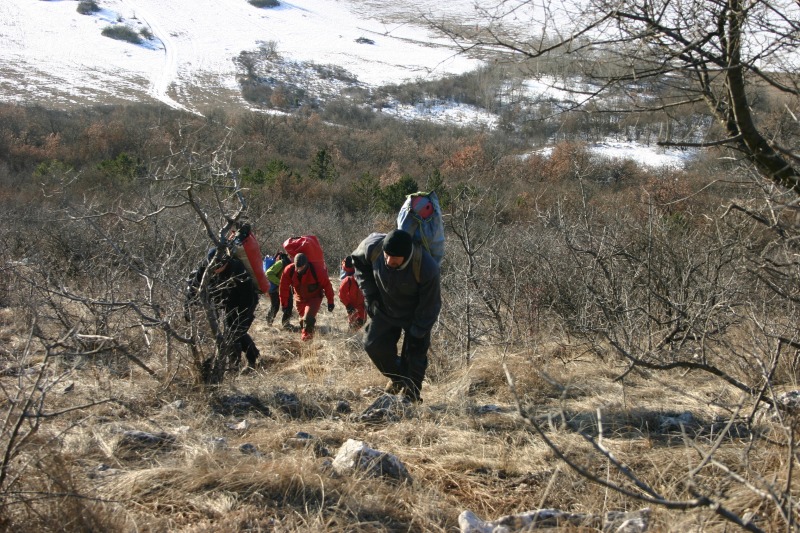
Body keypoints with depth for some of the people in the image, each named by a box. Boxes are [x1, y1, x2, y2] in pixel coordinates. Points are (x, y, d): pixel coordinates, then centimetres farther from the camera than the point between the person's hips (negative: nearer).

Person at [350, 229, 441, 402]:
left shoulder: (427, 268, -39)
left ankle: (410, 397, 16)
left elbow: (430, 305, -23)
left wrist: (417, 334, -16)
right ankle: (397, 379, 27)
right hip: (385, 310, 4)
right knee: (374, 345, 1)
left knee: (414, 355, -3)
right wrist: (370, 295, -6)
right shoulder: (373, 246, -29)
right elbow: (358, 260, -2)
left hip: (415, 316, -4)